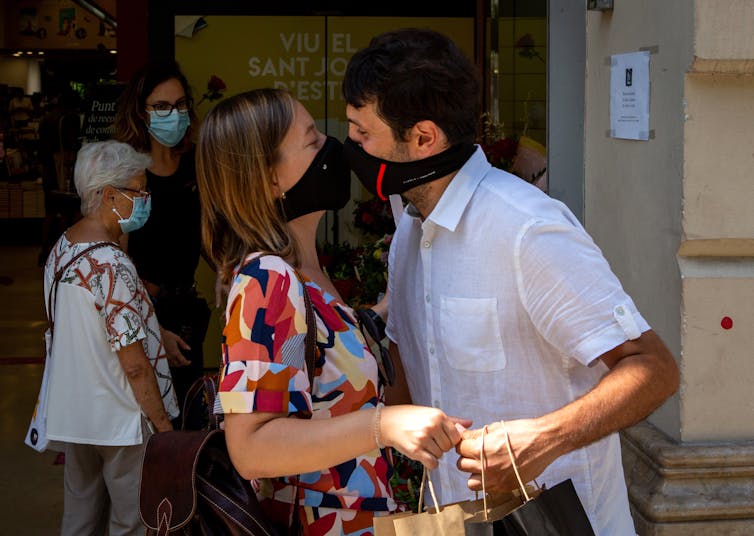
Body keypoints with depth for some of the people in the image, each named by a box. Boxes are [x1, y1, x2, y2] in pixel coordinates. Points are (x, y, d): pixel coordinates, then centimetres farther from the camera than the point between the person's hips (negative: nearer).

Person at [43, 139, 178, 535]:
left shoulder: (60, 248, 4)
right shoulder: (111, 266, -23)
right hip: (120, 425, -9)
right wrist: (163, 424, -12)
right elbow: (135, 365, -22)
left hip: (71, 415, 9)